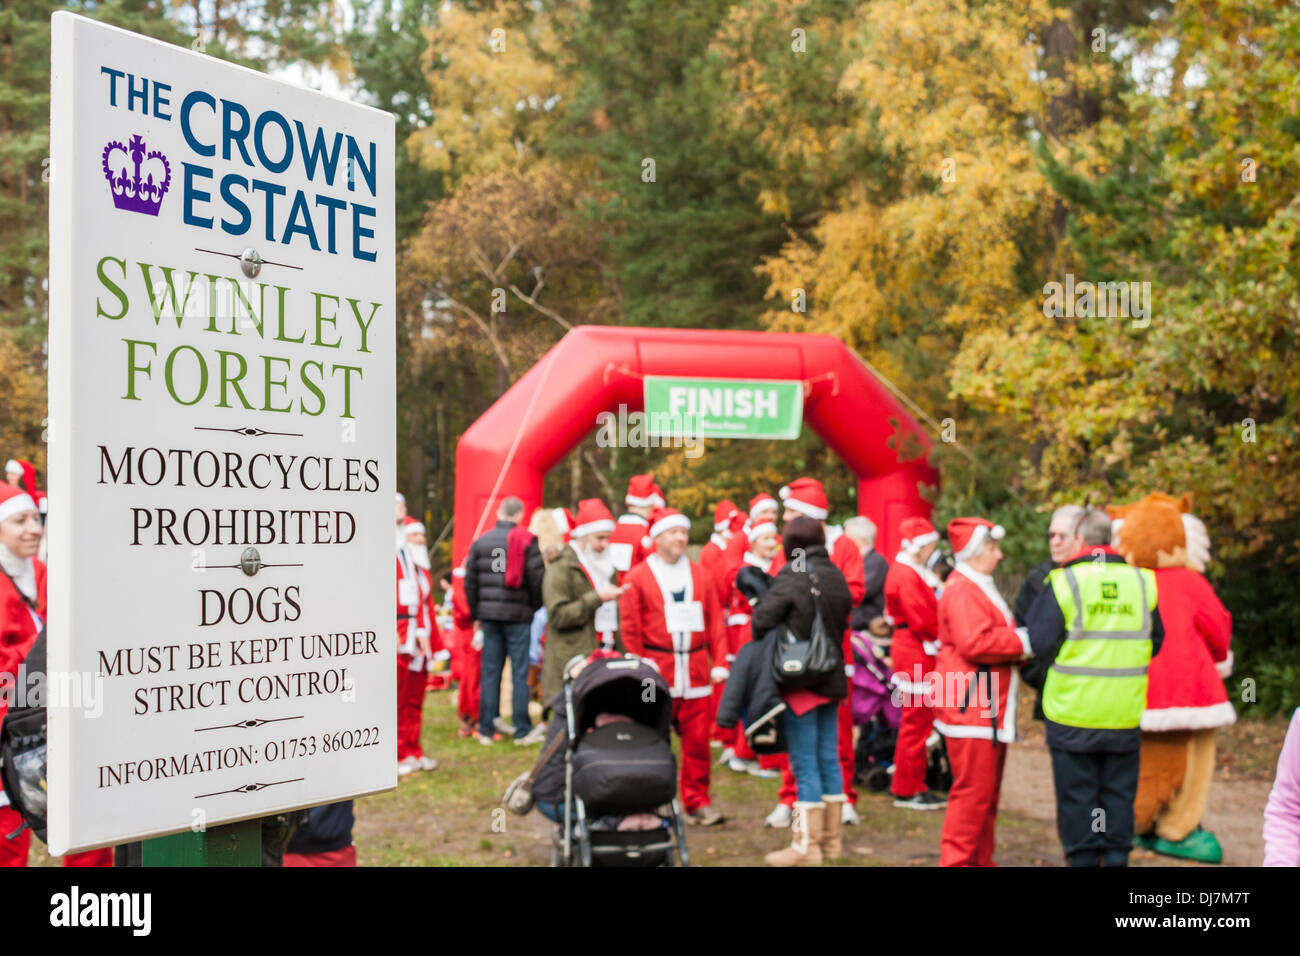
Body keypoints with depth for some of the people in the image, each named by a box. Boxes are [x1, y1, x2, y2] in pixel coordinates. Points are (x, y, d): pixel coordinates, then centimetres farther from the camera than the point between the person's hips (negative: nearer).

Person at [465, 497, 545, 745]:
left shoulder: (480, 542, 8)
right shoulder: (527, 541, -5)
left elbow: (470, 582, 9)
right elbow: (537, 578, -9)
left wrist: (476, 615, 17)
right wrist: (535, 607, 7)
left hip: (489, 615, 3)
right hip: (518, 615, -3)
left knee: (490, 673, 8)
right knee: (520, 673, 1)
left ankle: (486, 729, 10)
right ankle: (522, 731, 2)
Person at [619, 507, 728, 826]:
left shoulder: (700, 575, 12)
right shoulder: (637, 577, 2)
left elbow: (715, 621, 12)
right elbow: (630, 629, 1)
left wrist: (719, 662, 5)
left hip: (696, 673, 3)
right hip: (657, 673, -3)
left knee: (697, 740, 3)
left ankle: (697, 802, 14)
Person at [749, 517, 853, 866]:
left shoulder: (792, 575, -14)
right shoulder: (836, 575, 5)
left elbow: (761, 619, -20)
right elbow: (843, 620, 12)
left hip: (800, 681, -6)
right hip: (832, 680, 6)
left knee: (805, 765, -1)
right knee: (829, 760, 13)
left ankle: (807, 846, 4)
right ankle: (831, 839, 21)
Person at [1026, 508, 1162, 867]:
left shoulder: (1064, 582, -11)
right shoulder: (1143, 582, 1)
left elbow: (1041, 643, -13)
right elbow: (1156, 642, 11)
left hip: (1073, 713, -3)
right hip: (1125, 715, 3)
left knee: (1076, 796, 8)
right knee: (1119, 796, 14)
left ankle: (1083, 857, 13)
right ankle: (1117, 856, 19)